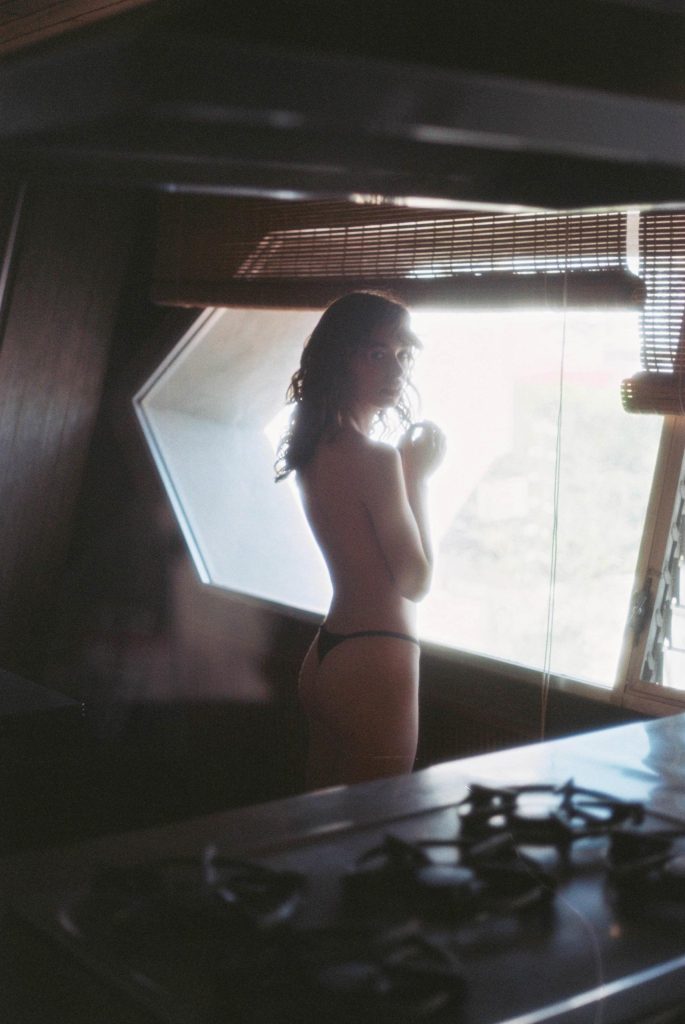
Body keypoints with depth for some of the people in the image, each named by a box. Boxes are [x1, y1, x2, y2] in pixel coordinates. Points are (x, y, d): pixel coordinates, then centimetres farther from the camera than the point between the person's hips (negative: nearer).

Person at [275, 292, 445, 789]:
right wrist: (418, 474, -7)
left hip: (325, 653, 9)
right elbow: (416, 581, -13)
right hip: (375, 660, -9)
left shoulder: (317, 448, 7)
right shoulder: (375, 459, -19)